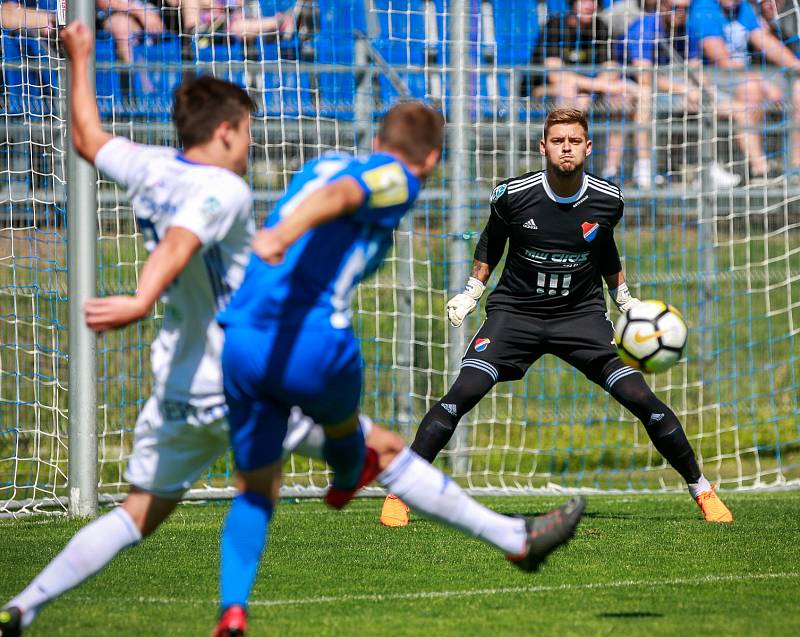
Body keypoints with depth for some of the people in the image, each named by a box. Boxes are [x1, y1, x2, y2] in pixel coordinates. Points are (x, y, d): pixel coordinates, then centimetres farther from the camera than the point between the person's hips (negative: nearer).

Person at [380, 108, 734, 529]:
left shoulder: (607, 201, -7)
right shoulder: (513, 195, -12)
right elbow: (492, 239, 9)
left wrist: (626, 301, 19)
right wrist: (471, 292, 7)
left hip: (582, 313, 1)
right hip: (515, 311, -1)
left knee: (639, 397, -10)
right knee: (462, 395, -20)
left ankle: (701, 490, 7)